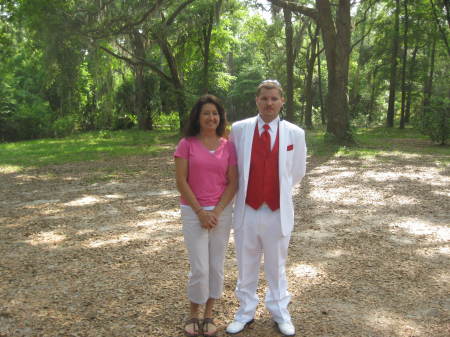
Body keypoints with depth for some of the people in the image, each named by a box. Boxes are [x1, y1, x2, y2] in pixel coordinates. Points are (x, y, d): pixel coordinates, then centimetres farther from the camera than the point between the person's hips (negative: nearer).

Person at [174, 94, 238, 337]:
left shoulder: (227, 146, 1)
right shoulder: (186, 144, -5)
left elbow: (233, 183, 0)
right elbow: (181, 182, -8)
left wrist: (217, 211, -10)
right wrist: (200, 212, -11)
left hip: (221, 211, 3)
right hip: (193, 212, -2)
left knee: (216, 266, 9)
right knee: (200, 268, -3)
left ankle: (209, 315, 26)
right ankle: (193, 315, 21)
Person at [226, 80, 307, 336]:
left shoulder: (295, 133, -2)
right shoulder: (239, 129, -3)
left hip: (278, 212, 0)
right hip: (247, 210, 1)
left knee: (277, 266, 16)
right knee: (246, 266, 14)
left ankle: (280, 312, 35)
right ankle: (246, 311, 33)